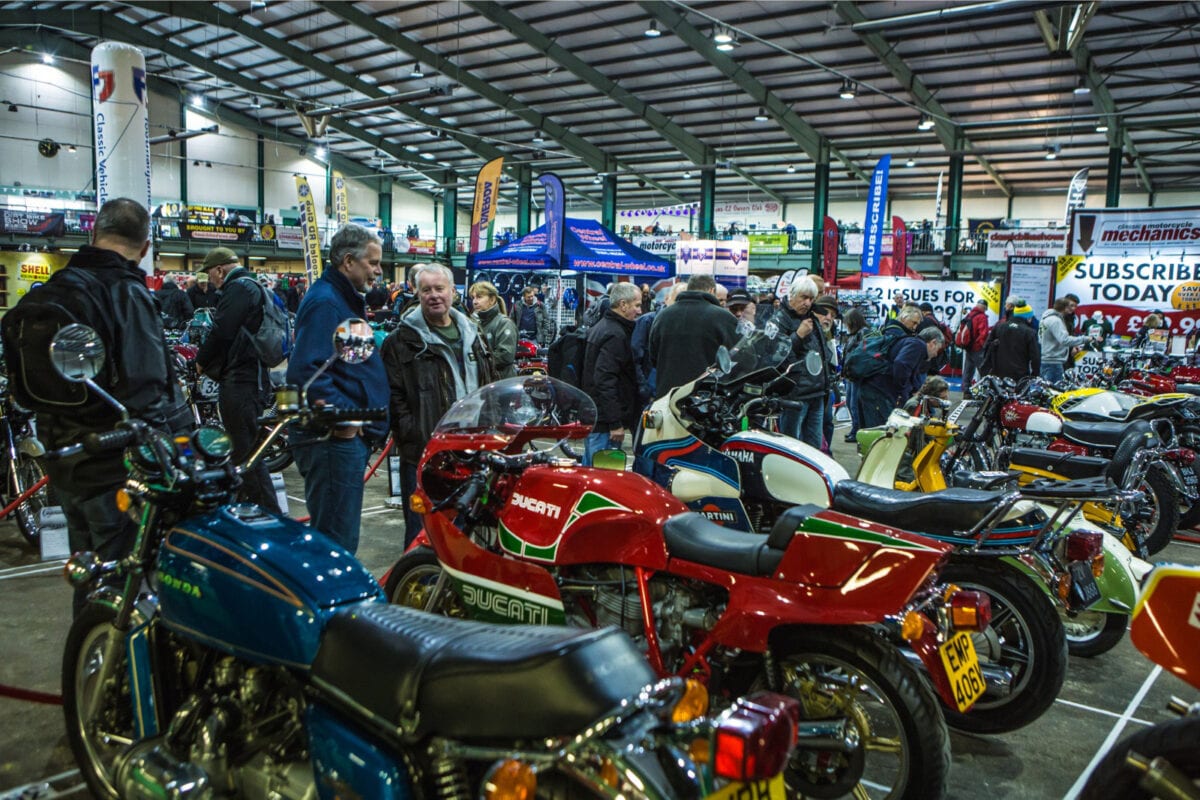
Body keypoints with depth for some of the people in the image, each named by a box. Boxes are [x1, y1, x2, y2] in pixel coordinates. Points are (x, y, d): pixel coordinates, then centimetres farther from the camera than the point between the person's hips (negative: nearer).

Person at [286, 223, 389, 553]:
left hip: (350, 437, 11)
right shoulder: (325, 301, -14)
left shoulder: (346, 299, 19)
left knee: (339, 535, 19)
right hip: (334, 439, -11)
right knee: (336, 541, -6)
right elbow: (306, 370, -26)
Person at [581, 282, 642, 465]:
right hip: (605, 422, -11)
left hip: (591, 417, 11)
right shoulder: (615, 335, -17)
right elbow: (605, 379, -24)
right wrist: (615, 423, -23)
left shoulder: (601, 327, 16)